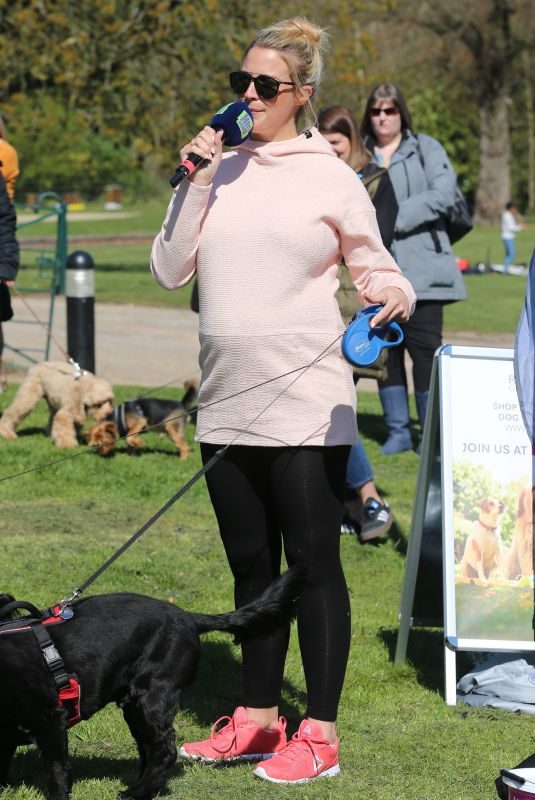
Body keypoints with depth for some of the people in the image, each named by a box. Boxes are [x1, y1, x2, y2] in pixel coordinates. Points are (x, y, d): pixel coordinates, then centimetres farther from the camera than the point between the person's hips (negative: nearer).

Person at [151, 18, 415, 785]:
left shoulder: (330, 178, -1)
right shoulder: (219, 169, 9)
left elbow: (374, 267, 5)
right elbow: (169, 270, 5)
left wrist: (394, 293, -18)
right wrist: (195, 183, -4)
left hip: (306, 406, -5)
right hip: (228, 405, 5)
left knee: (313, 564, -2)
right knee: (251, 567, 13)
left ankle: (318, 735, 4)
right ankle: (257, 718, 24)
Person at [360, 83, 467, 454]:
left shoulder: (426, 149, 8)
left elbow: (443, 193, -7)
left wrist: (397, 218, -13)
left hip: (421, 268, -3)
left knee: (424, 347, -5)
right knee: (384, 350, 5)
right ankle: (398, 431, 14)